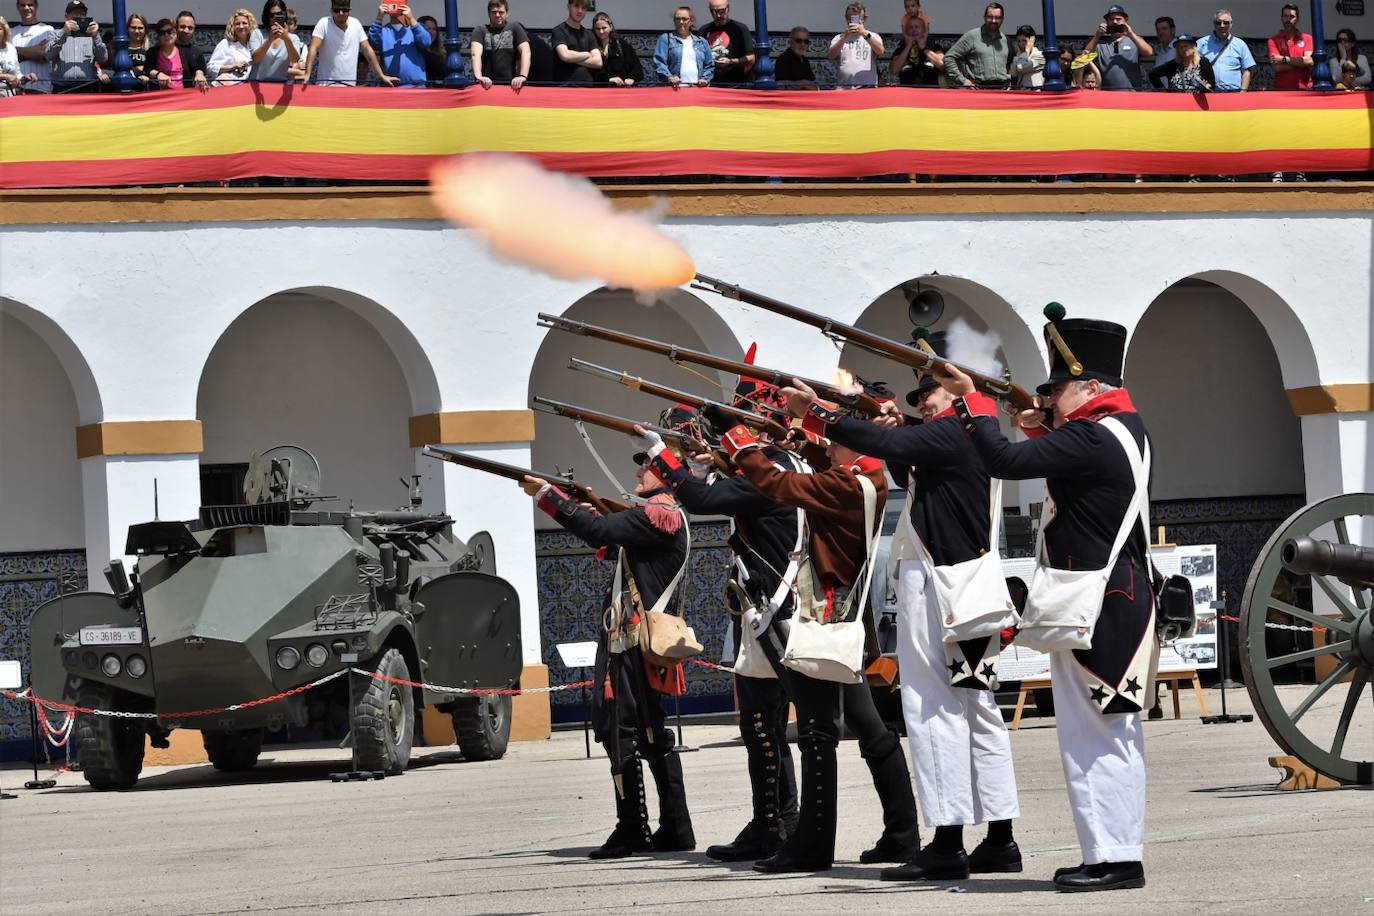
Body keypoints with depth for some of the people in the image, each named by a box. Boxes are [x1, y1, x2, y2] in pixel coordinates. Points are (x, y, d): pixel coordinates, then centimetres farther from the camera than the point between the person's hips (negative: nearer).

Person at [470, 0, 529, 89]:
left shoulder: (515, 28, 11)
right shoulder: (480, 31, 7)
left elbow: (525, 52, -1)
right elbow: (476, 54, -10)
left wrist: (522, 76, -19)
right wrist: (478, 76, -29)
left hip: (510, 85, 0)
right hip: (487, 85, 0)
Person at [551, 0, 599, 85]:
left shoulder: (589, 34, 17)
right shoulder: (559, 30, 0)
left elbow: (598, 62, 6)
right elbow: (565, 55, -16)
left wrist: (574, 59, -6)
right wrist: (586, 54, 1)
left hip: (587, 85, 5)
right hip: (564, 85, -5)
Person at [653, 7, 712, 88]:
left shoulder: (702, 42, 21)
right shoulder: (665, 39, 12)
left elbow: (709, 65, 22)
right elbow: (659, 62, 0)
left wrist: (705, 78, 2)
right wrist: (669, 77, -16)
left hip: (697, 87, 3)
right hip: (676, 87, -3)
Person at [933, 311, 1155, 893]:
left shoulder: (1088, 438, -19)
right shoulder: (1127, 427, 12)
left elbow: (1004, 462, -24)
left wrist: (969, 399, -15)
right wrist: (1043, 433, 10)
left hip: (1090, 608, -10)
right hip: (1122, 601, 10)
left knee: (1092, 737, -6)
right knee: (1114, 734, 14)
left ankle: (1111, 857, -4)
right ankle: (1118, 853, 19)